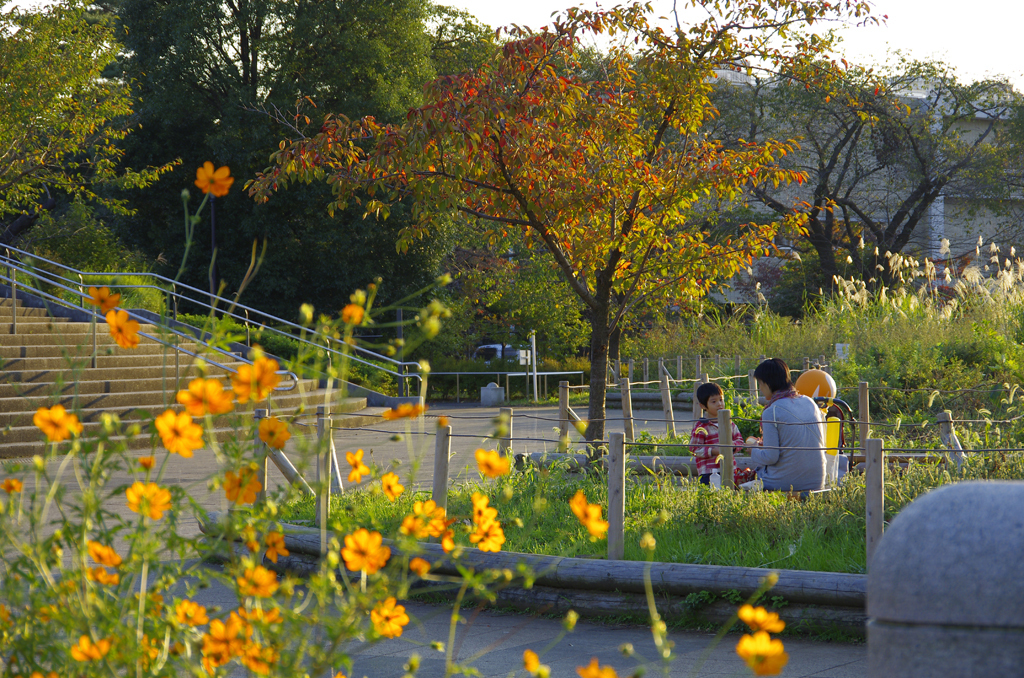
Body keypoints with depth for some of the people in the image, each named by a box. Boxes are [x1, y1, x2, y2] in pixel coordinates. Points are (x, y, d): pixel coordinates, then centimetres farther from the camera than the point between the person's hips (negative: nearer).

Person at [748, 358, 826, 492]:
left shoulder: (771, 412, -13)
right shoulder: (810, 403, 6)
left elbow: (770, 457, -14)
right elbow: (821, 445, 15)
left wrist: (754, 452, 9)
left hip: (784, 483, -6)